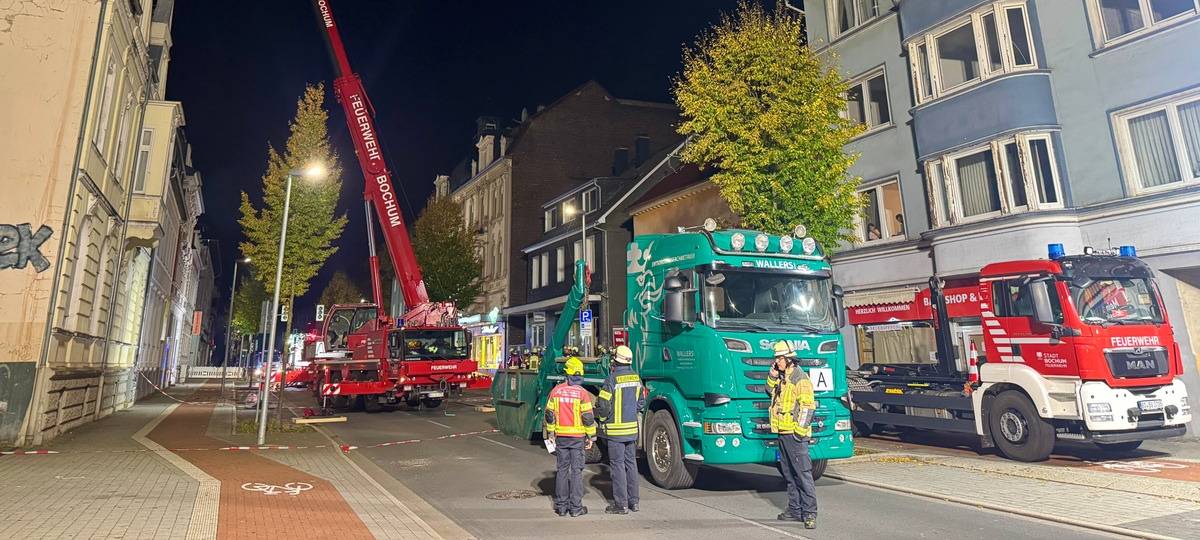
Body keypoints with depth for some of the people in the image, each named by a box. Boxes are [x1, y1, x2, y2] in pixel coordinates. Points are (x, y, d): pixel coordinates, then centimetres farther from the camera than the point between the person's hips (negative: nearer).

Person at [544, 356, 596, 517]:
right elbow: (588, 417, -9)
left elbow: (550, 414, 4)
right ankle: (576, 507, 7)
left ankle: (561, 505, 16)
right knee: (576, 471, 4)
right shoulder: (582, 393, -10)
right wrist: (591, 437, 0)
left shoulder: (556, 391, 0)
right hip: (578, 437, -3)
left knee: (561, 470, 11)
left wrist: (550, 434, 14)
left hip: (560, 436, 3)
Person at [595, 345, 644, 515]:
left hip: (615, 430, -6)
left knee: (617, 465, 1)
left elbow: (603, 406, -15)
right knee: (631, 463, 14)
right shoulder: (636, 378, 4)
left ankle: (621, 504, 5)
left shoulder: (612, 379, -16)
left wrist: (602, 418, 5)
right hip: (632, 428, 6)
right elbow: (641, 403, 11)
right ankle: (633, 501, 21)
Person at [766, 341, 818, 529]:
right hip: (782, 432, 10)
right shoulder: (782, 377, 14)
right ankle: (795, 509, 22)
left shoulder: (800, 378, -13)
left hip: (795, 433, -9)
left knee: (803, 473, -8)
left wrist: (800, 430, -20)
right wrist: (772, 375, 10)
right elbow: (770, 391, 27)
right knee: (789, 474, 14)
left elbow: (808, 406, -17)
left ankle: (810, 513, -5)